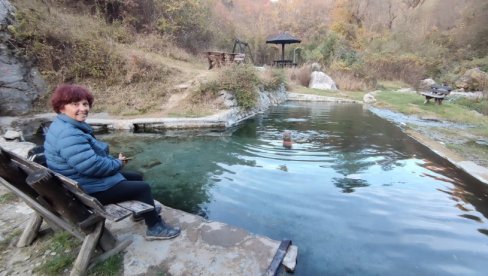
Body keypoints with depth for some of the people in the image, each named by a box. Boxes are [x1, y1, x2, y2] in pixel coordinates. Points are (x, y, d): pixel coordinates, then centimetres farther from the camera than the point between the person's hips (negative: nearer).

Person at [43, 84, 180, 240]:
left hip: (87, 180, 11)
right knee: (143, 187, -6)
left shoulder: (69, 126, 8)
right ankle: (155, 227, 8)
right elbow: (92, 165, -34)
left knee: (136, 178, 20)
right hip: (88, 190, -11)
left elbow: (91, 157, 16)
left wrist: (114, 161, 1)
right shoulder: (68, 135, -29)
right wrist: (117, 163, -15)